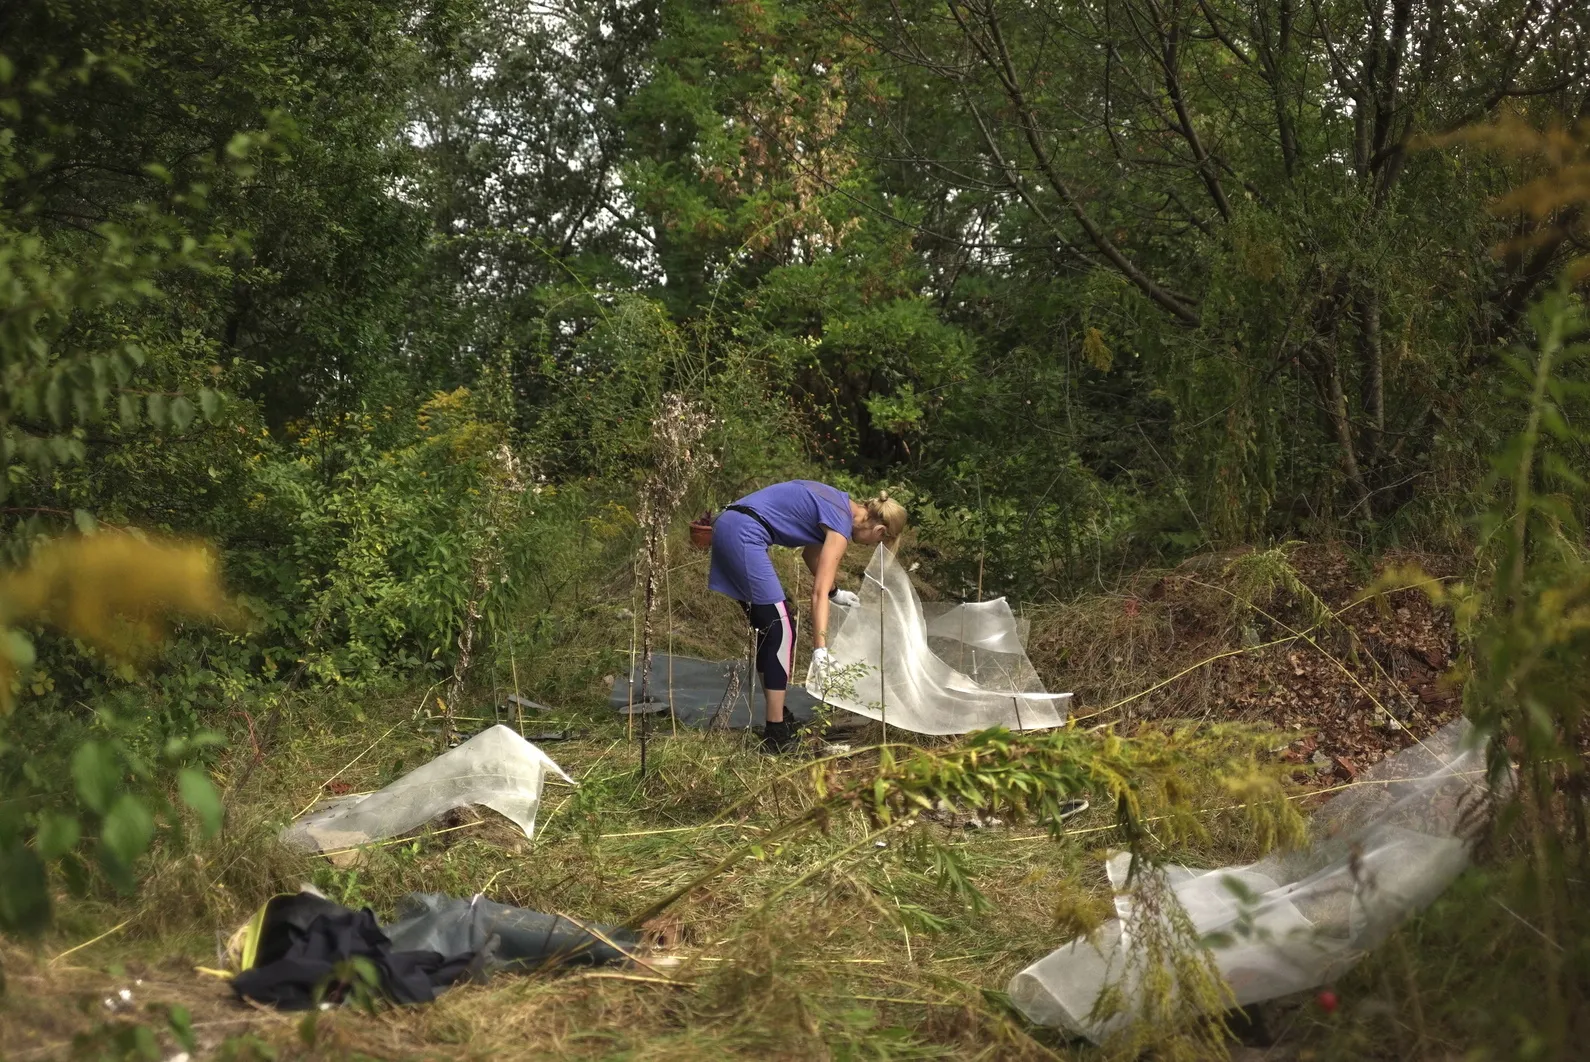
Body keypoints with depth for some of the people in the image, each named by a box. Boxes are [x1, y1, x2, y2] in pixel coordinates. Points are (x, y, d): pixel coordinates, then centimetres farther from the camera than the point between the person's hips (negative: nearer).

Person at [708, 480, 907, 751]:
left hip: (728, 526, 11)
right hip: (744, 534, -11)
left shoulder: (841, 504, 16)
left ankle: (776, 720, 20)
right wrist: (820, 649, -23)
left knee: (770, 627, 15)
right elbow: (819, 592, -17)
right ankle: (775, 734, -10)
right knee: (780, 629, -9)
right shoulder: (841, 525, -10)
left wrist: (836, 593, 33)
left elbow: (811, 549, 30)